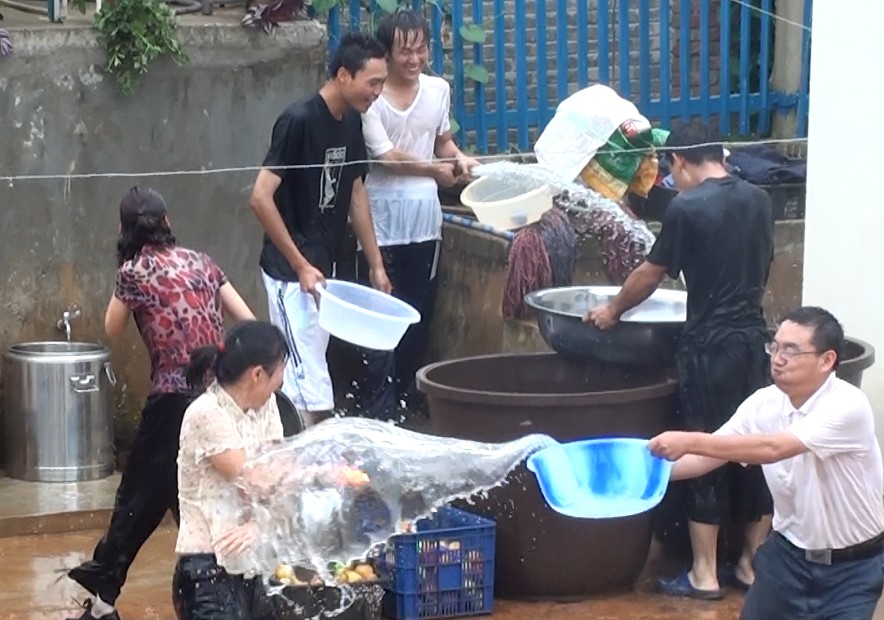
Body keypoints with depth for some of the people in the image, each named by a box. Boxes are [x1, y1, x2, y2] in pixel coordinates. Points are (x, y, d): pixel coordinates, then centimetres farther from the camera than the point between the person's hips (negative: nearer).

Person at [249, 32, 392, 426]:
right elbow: (261, 198, -21)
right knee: (310, 385, -9)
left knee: (298, 375, 13)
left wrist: (376, 264, 15)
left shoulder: (352, 123, 6)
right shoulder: (298, 121, -19)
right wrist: (300, 266, -20)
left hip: (324, 267, 8)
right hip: (291, 271, -8)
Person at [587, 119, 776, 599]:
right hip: (754, 339, 6)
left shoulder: (687, 208, -12)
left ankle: (704, 574, 6)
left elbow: (651, 273, -3)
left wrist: (613, 311, 13)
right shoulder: (759, 200, 5)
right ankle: (753, 564, 18)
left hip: (709, 346, -6)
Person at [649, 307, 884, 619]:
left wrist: (689, 441, -37)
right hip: (789, 551, 5)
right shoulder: (763, 404, -6)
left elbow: (772, 449, -35)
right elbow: (706, 458, -5)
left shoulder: (848, 406, -26)